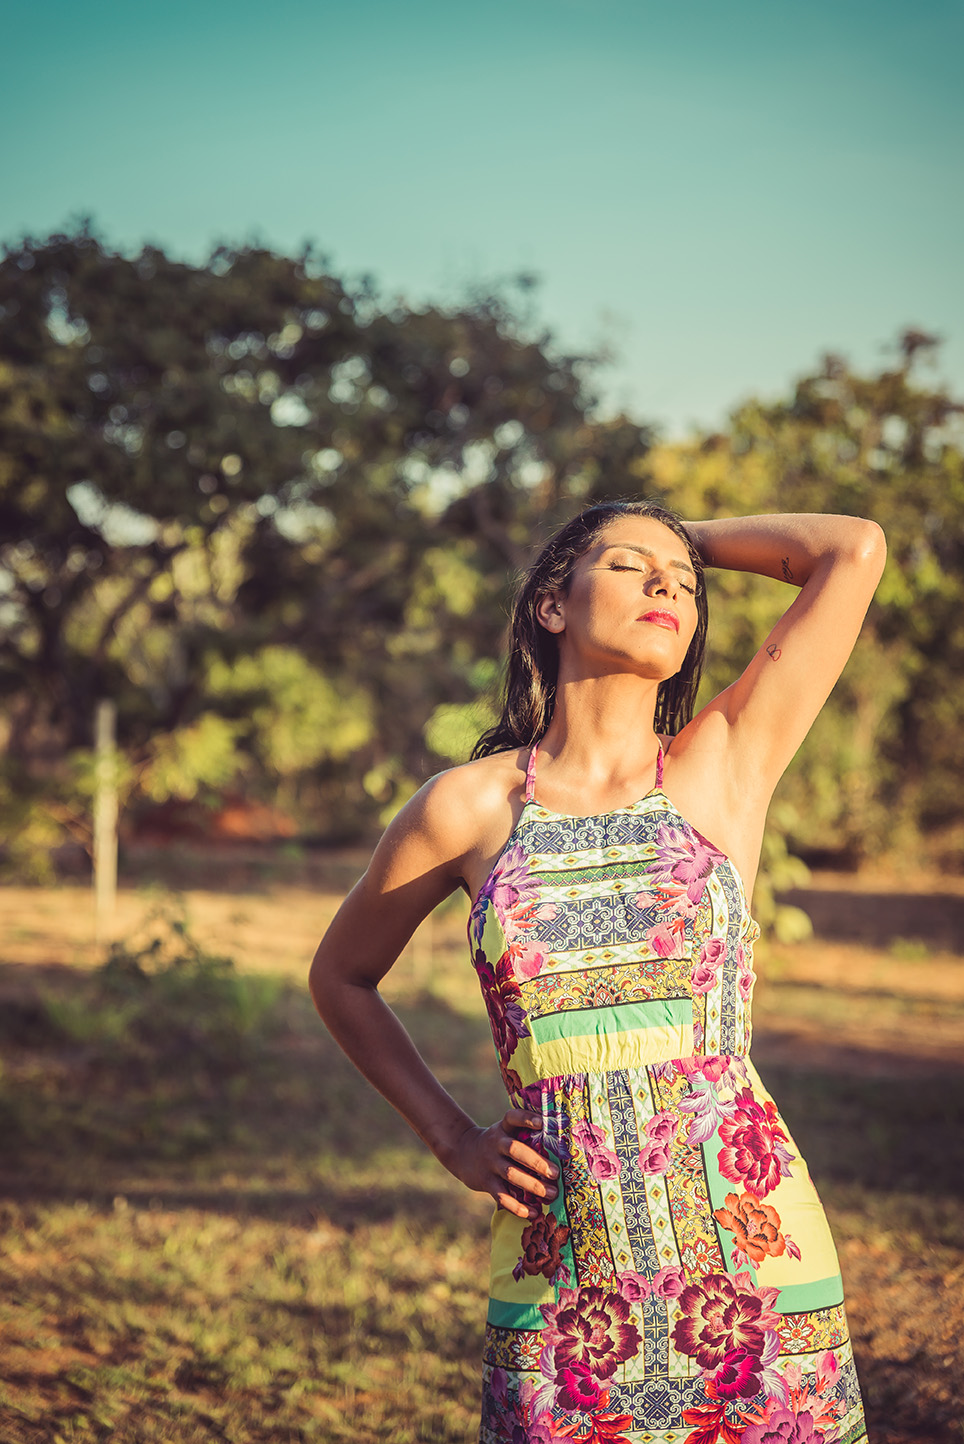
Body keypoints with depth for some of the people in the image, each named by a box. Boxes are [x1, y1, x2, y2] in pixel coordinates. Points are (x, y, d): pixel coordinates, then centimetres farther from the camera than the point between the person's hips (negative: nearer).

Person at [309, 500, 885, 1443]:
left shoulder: (725, 762, 1)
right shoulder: (468, 806, 2)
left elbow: (856, 549, -4)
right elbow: (340, 977, 17)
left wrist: (690, 539, 10)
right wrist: (454, 1142, 8)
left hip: (750, 1247, 0)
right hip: (562, 1282, 0)